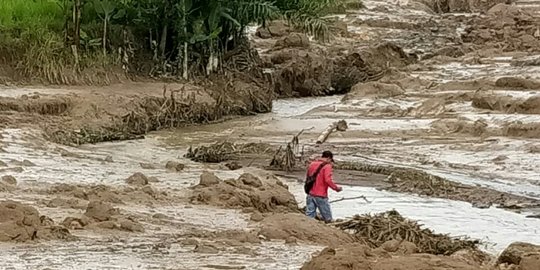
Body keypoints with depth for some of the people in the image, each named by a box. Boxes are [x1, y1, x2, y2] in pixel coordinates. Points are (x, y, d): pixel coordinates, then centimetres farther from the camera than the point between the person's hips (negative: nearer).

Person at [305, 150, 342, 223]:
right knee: (328, 218, 5)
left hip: (310, 194, 6)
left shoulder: (312, 164, 11)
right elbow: (328, 180, -19)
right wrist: (336, 188, -7)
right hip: (321, 196, -6)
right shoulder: (327, 166, -9)